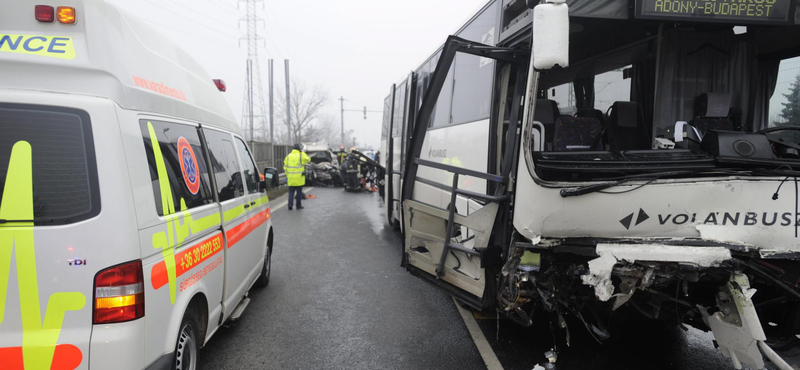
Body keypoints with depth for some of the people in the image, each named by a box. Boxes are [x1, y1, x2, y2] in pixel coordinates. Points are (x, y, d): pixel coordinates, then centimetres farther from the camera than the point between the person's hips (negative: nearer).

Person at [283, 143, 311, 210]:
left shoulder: (288, 156, 5)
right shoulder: (301, 156, -9)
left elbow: (285, 167, 6)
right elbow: (308, 159, 8)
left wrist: (287, 175, 15)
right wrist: (302, 152, 9)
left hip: (291, 178, 3)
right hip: (299, 177, -3)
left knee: (291, 191, 9)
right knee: (299, 192, 7)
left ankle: (290, 204, -2)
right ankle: (299, 205, 13)